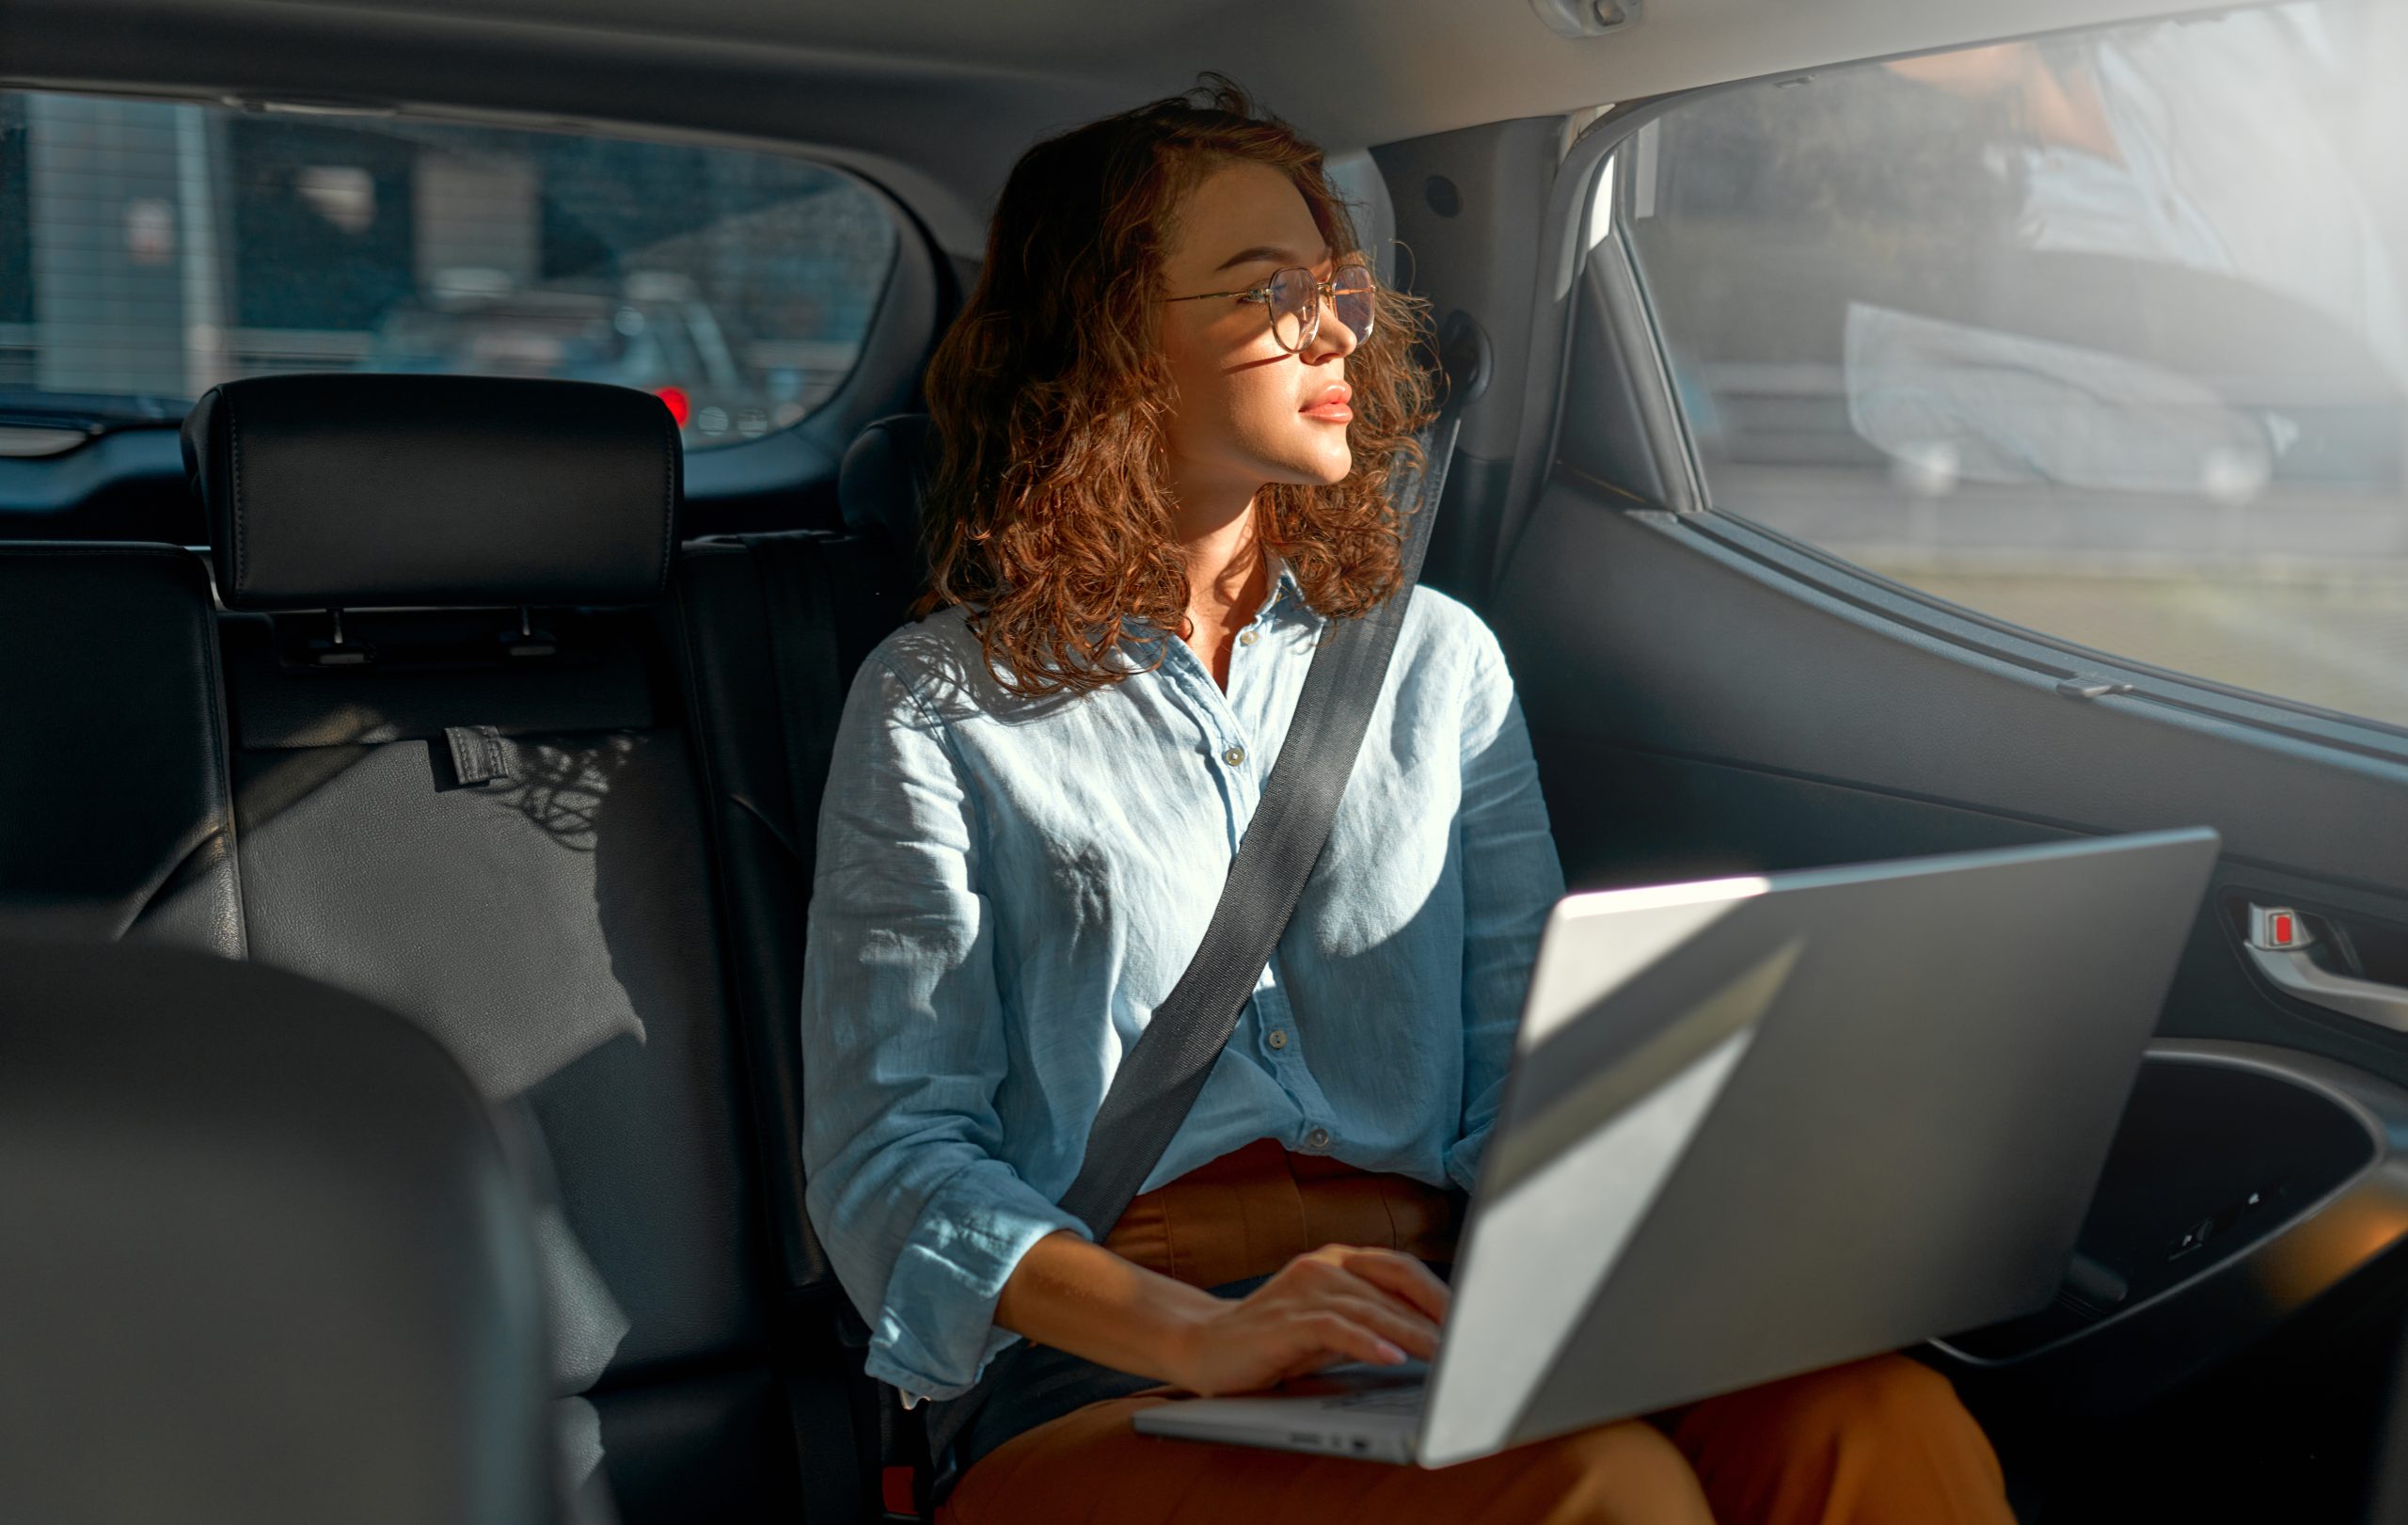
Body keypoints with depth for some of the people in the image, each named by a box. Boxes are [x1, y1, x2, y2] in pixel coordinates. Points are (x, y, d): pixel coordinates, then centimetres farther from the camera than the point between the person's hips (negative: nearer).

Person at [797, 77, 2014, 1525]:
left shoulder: (1438, 661, 15)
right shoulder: (939, 704, 3)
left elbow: (1524, 1069, 10)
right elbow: (887, 1158, -4)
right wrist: (1200, 1335, -22)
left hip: (1437, 1327, 4)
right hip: (1103, 1388, -4)